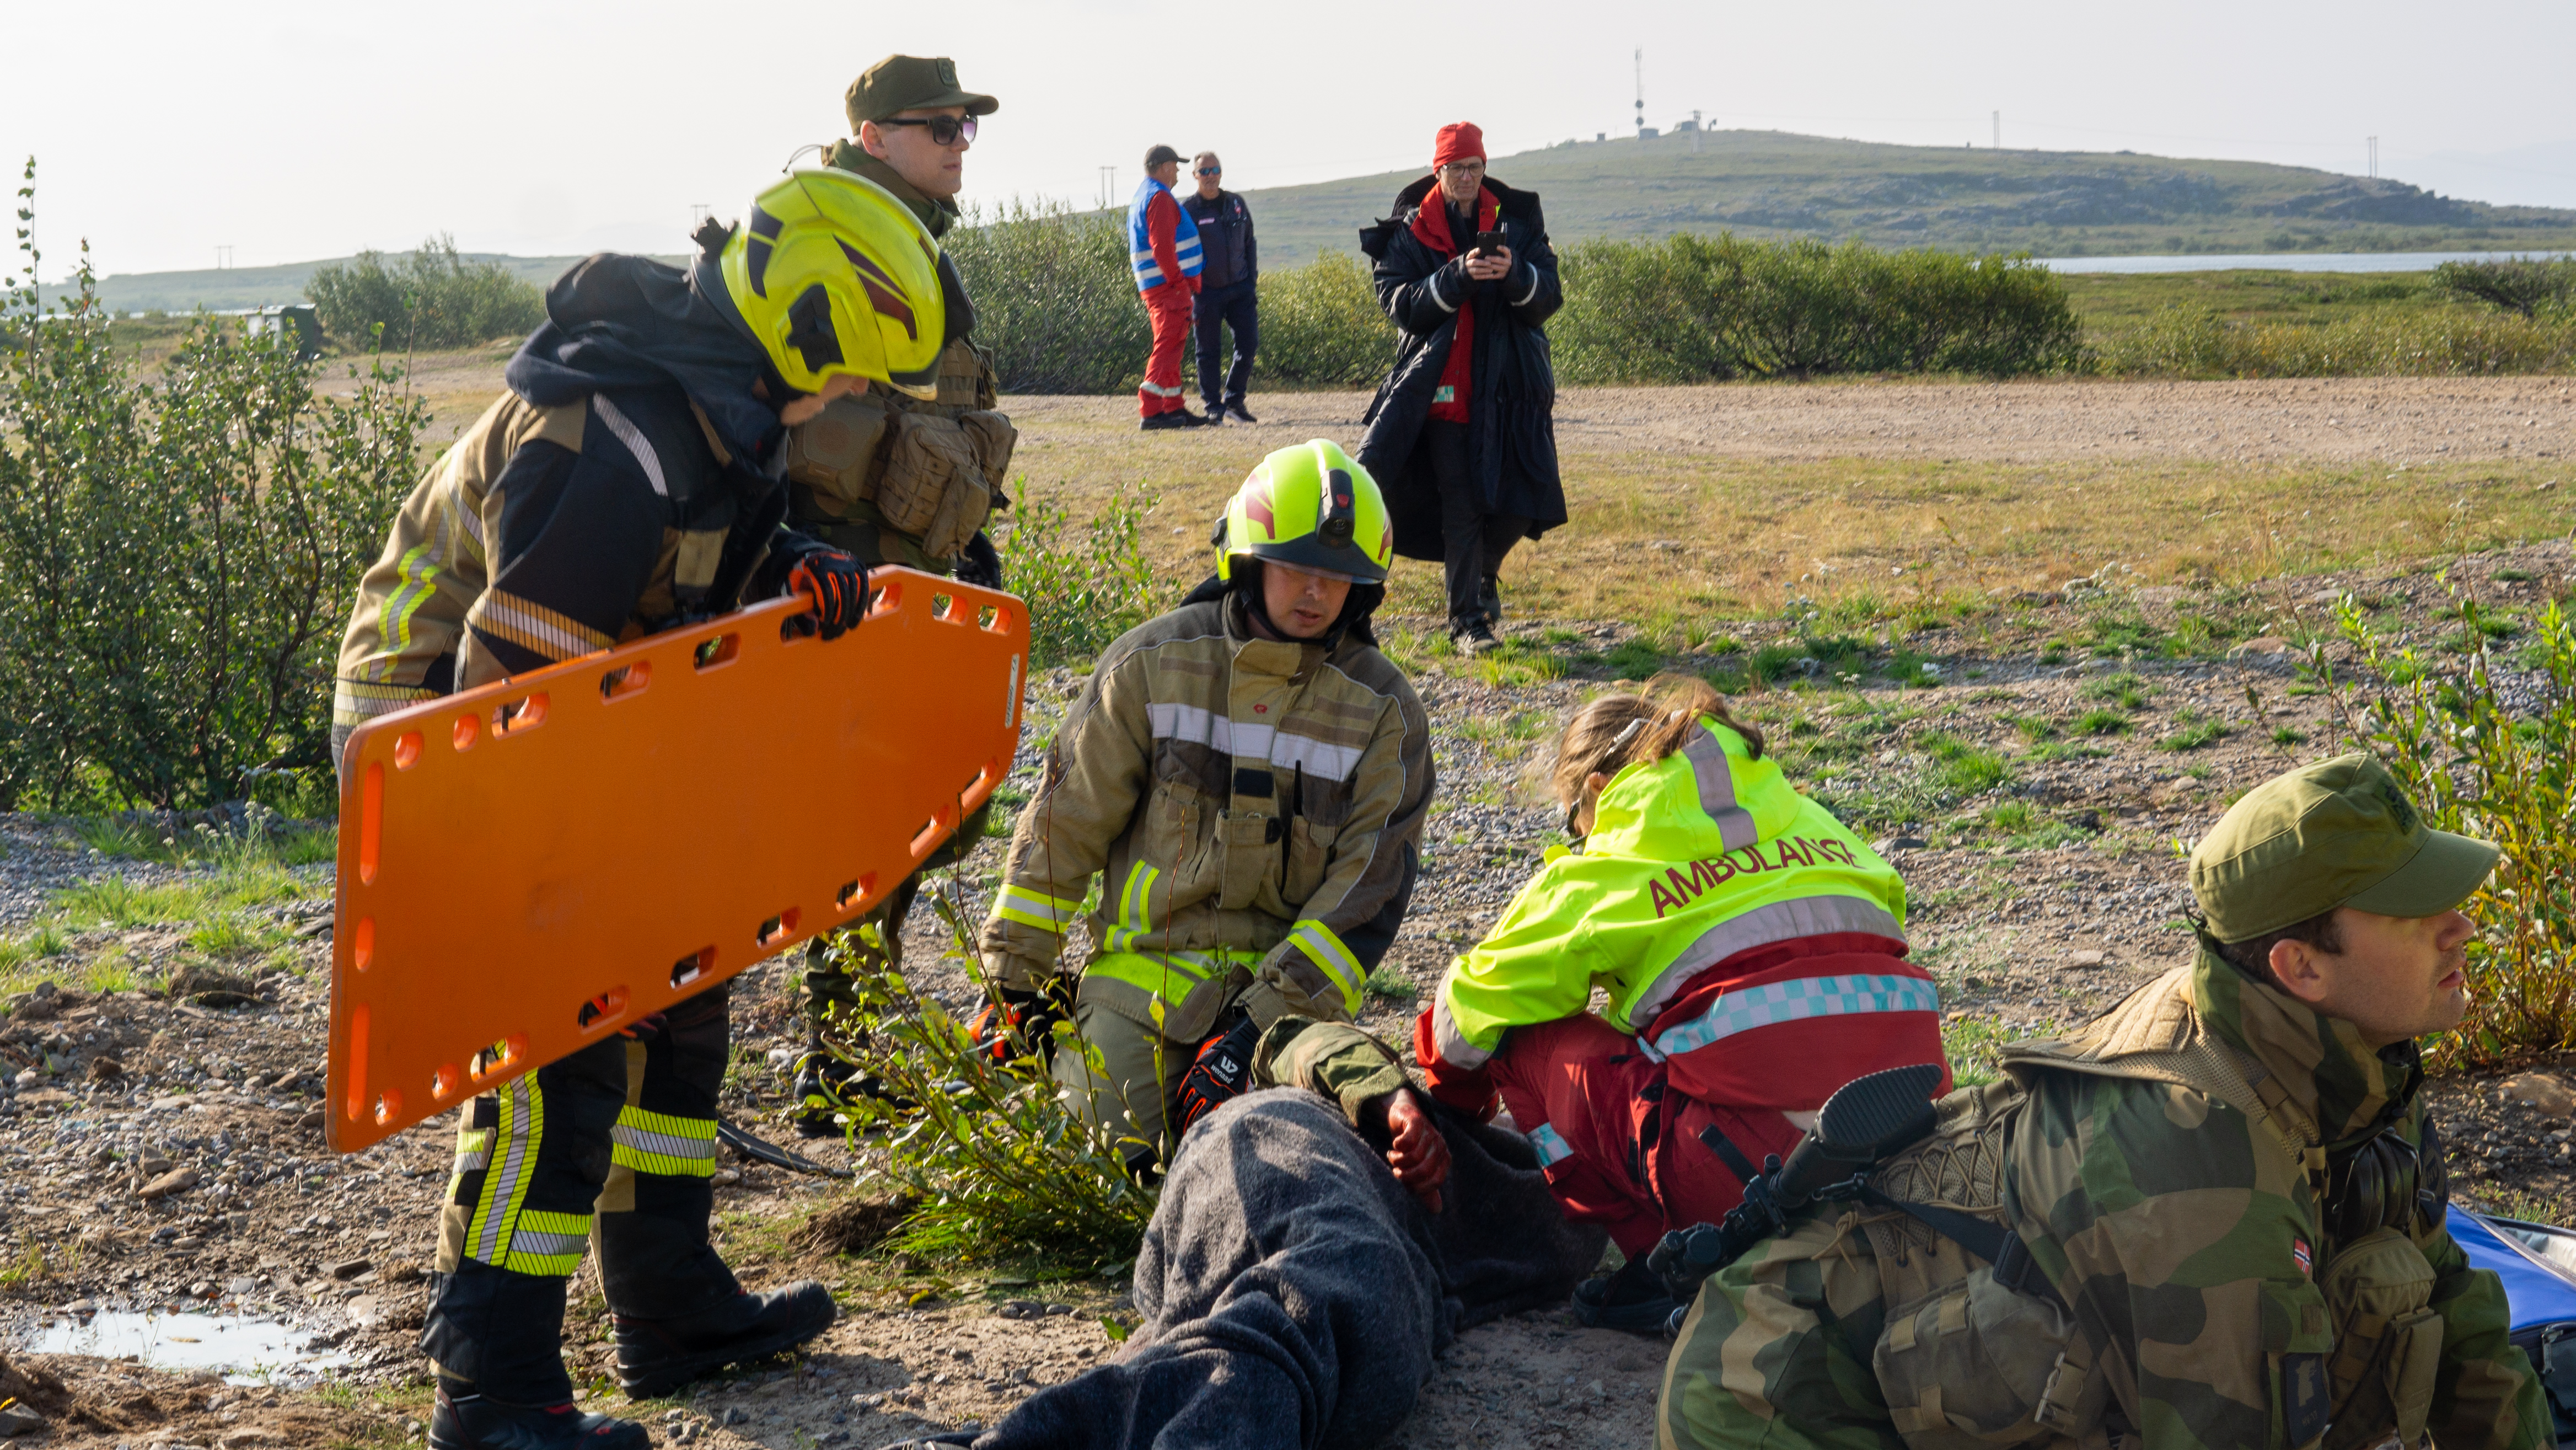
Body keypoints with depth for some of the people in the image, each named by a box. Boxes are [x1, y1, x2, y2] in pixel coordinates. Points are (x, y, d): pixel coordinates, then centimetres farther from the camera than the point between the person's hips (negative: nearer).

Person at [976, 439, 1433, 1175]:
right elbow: (1066, 818, 3)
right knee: (1120, 1157, -14)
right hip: (1147, 959, 0)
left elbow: (1370, 887, -5)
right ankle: (1069, 1054, 18)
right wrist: (1015, 976, 2)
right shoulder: (1154, 662, -2)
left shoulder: (1383, 707, -1)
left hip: (1292, 974, 0)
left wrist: (1272, 1011, -17)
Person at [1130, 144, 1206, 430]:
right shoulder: (1159, 198, -14)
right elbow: (1162, 247, -23)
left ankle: (1174, 408, 19)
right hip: (1169, 287, -11)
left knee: (1171, 347, 15)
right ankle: (1151, 410, -14)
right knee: (1168, 345, -11)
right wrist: (1178, 280, -16)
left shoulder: (1141, 196, 19)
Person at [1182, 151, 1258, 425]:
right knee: (1208, 351, 2)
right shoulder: (1188, 209, -5)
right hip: (1207, 291, -4)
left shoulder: (1237, 204, 9)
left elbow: (1249, 244, 16)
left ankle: (1234, 400, 11)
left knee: (1249, 341, -3)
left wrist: (1252, 280, 9)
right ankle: (1213, 407, 11)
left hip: (1240, 289, 4)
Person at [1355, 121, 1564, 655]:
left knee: (1521, 501, 0)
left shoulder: (1517, 221, 8)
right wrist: (1458, 276, -21)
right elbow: (1398, 302, -8)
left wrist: (1515, 275, -20)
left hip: (1508, 387, 2)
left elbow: (1549, 298, 2)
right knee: (1459, 505, -4)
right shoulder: (1409, 230, 3)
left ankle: (1482, 573, 30)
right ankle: (1467, 619, 4)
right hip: (1443, 385, -2)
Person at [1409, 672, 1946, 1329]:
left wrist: (1452, 1089, 41)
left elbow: (1476, 1005, 18)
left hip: (1753, 1164, -6)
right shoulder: (1809, 821, 21)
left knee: (1527, 1044, 12)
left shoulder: (1611, 864, 8)